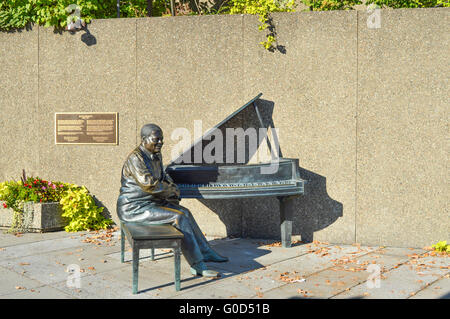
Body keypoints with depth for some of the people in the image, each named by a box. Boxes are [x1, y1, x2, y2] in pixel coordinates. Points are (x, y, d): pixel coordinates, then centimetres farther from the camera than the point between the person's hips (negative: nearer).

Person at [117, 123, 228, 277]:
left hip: (150, 201, 9)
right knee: (179, 217, -18)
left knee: (184, 212, 0)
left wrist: (173, 189, 4)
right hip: (134, 208, -9)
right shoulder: (135, 158, -20)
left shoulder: (156, 155, 10)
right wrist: (170, 190, -10)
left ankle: (205, 252, 7)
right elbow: (149, 184, -26)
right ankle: (197, 265, -16)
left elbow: (163, 176, 24)